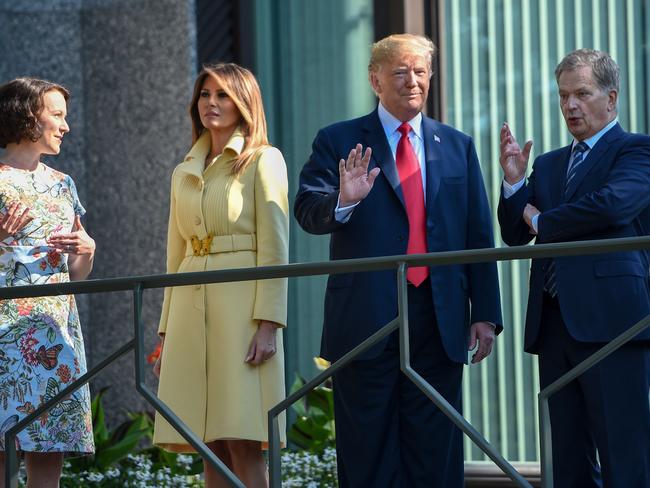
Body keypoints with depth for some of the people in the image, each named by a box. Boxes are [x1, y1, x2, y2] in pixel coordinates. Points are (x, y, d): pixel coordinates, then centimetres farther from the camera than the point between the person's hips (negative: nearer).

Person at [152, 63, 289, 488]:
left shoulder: (263, 161, 1)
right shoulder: (185, 173, 19)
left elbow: (274, 249, -7)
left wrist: (268, 324, -15)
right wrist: (167, 333, 15)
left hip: (241, 306, -6)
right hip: (191, 308, 6)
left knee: (243, 445, -11)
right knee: (211, 450, 2)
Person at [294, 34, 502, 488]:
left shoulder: (458, 146, 13)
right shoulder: (339, 142, 4)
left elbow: (480, 236, 11)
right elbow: (307, 212, -8)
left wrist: (485, 313, 4)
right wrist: (343, 201, -30)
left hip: (439, 324, 3)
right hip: (366, 322, -3)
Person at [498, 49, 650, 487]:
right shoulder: (549, 165, 23)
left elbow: (612, 204, -17)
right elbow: (515, 234, 17)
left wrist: (542, 221, -3)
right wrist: (515, 180, -1)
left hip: (609, 320, -7)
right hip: (554, 323, 7)